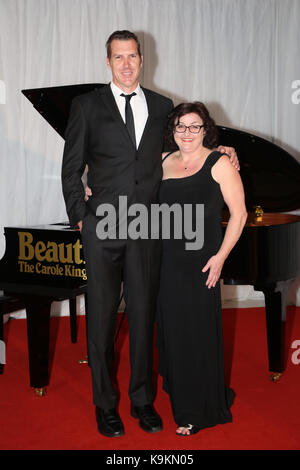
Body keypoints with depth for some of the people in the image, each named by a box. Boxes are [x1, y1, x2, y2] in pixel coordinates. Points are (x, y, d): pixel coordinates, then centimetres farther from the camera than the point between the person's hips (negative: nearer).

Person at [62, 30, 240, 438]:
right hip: (103, 227, -2)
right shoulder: (88, 105, 3)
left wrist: (221, 151, 8)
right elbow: (71, 167, 4)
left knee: (144, 315, 8)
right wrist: (79, 216, -2)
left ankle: (142, 401, 23)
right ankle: (105, 405, 20)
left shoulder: (161, 106, 11)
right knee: (102, 316, 5)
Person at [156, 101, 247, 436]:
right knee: (172, 327, 13)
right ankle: (179, 392, 36)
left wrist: (220, 256, -14)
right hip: (169, 258, 5)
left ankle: (199, 411, 18)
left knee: (198, 330, 1)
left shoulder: (219, 163, -5)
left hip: (200, 260, -5)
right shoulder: (165, 162, 10)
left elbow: (239, 213, -7)